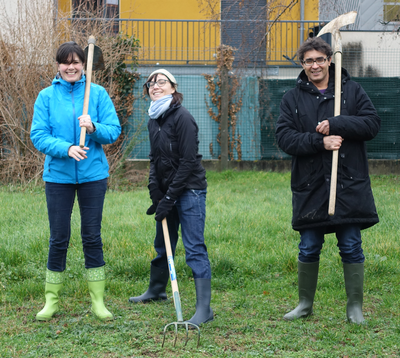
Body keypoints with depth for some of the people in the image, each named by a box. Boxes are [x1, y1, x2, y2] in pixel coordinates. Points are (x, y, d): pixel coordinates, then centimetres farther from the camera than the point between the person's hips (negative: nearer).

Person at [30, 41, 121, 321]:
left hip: (93, 174, 0)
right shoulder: (47, 96, -2)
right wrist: (67, 148, -22)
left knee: (92, 237, 6)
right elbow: (38, 136, -7)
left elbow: (114, 131, -2)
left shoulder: (98, 93, 0)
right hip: (58, 175, 0)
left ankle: (98, 301, 15)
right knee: (59, 239, 5)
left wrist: (94, 128, -22)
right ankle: (52, 300, 18)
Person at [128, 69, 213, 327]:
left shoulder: (182, 117, -15)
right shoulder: (154, 121, 10)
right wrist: (155, 191, 3)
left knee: (194, 249, -10)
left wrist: (169, 198, -16)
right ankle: (156, 290, 40)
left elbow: (188, 161, -18)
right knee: (162, 244, 21)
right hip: (167, 191, 8)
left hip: (189, 190, -8)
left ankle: (204, 308, -9)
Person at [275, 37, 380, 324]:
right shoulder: (293, 99, 7)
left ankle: (355, 307, 14)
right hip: (310, 186, 1)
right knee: (308, 248, 8)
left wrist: (335, 125, -15)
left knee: (351, 247, 2)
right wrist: (320, 141, -17)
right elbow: (285, 137, -4)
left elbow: (372, 123, -5)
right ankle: (305, 303, 24)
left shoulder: (351, 91, 5)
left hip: (349, 184, -1)